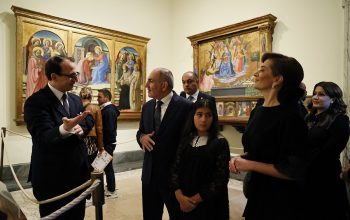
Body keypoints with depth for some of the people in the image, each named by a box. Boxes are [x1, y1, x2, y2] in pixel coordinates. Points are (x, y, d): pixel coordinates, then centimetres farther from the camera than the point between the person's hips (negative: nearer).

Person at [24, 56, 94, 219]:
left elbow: (89, 119, 14)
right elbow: (44, 138, -27)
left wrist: (82, 127, -9)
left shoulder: (75, 99, 7)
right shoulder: (36, 101, -17)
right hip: (52, 176, -6)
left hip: (78, 172, 7)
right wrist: (64, 129, -48)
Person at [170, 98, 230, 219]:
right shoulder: (186, 139, 1)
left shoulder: (220, 143, -10)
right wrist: (179, 195, -13)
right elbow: (176, 168, -1)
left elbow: (221, 178, -13)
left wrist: (196, 199, -13)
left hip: (209, 204, -3)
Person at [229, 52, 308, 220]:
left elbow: (294, 170, -23)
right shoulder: (257, 111, 2)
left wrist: (250, 165, -20)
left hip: (282, 202, -7)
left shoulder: (290, 116, -22)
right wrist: (240, 160, -7)